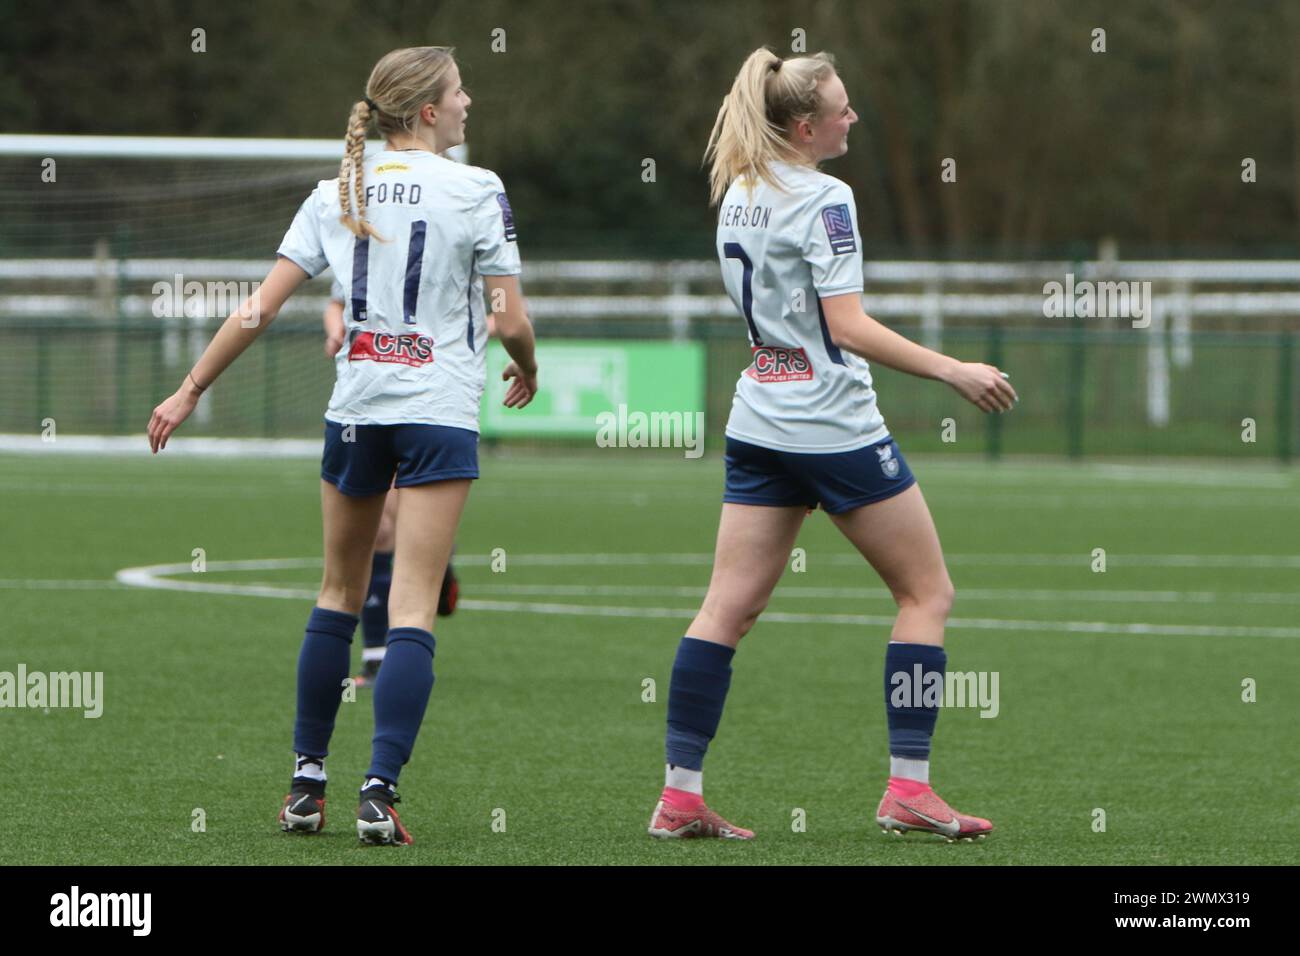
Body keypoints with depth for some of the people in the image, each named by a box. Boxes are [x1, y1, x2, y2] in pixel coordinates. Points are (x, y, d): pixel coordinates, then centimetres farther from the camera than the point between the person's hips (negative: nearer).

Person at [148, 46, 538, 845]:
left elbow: (260, 308, 2)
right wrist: (527, 369, 14)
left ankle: (308, 783, 20)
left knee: (339, 594, 18)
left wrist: (190, 391, 10)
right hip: (441, 411, -4)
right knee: (412, 612, -6)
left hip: (355, 409, 4)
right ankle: (380, 791, -16)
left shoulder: (338, 194, 5)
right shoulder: (475, 190, -6)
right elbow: (511, 321, -8)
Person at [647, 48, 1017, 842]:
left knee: (730, 606, 5)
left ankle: (680, 794, 1)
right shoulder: (824, 200, -15)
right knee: (928, 593, 4)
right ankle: (907, 788, 1)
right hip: (833, 424, -8)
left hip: (759, 420, 8)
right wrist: (953, 371, -17)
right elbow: (848, 327, -20)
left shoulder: (738, 190, 9)